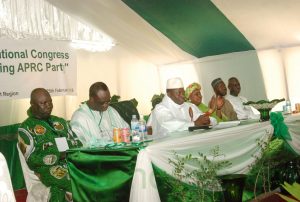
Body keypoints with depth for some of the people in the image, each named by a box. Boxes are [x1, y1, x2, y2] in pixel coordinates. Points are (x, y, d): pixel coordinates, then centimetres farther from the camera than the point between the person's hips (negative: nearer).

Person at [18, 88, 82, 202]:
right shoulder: (26, 128, 4)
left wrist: (72, 150, -7)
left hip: (72, 161, 6)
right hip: (48, 168, -6)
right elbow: (32, 159, -6)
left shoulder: (60, 121, 22)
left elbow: (77, 143, 16)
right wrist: (59, 156, -14)